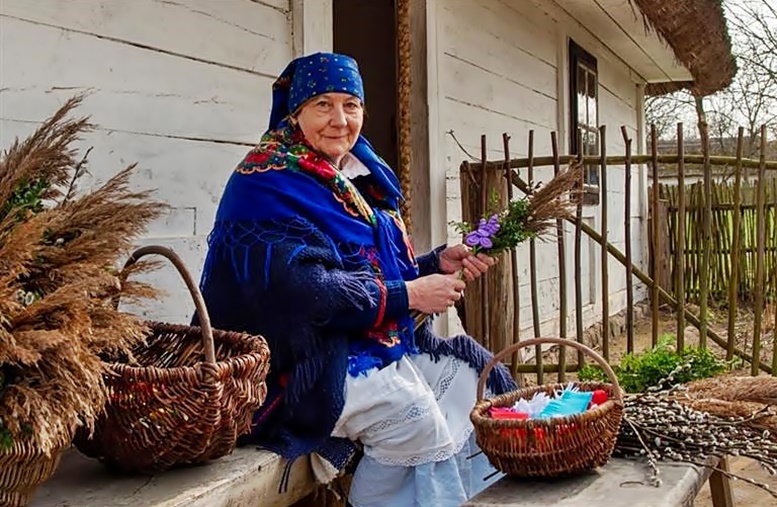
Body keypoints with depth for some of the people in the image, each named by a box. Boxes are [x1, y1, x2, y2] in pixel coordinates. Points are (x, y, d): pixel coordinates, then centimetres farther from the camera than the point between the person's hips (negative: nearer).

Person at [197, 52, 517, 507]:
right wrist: (409, 295, -20)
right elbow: (303, 289, -25)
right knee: (414, 417, -26)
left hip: (378, 342, 9)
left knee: (471, 377, 2)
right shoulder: (269, 184, -14)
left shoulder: (362, 176, 13)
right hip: (309, 356, -9)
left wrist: (436, 263, -3)